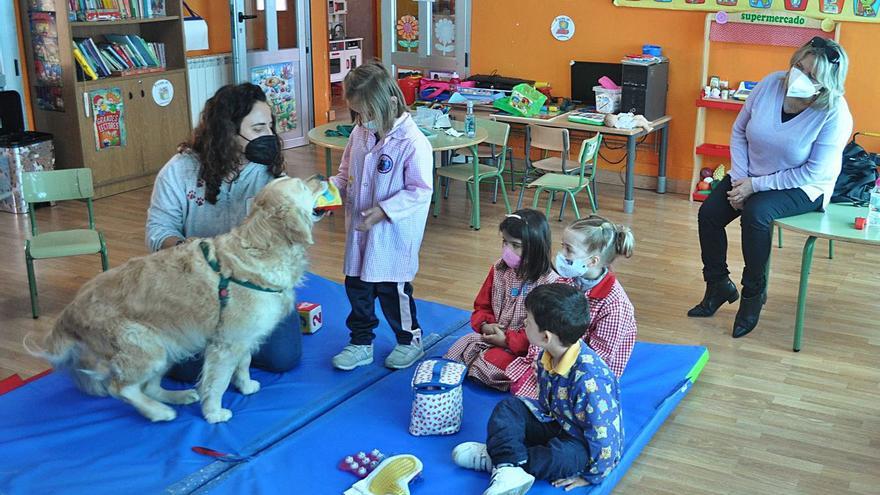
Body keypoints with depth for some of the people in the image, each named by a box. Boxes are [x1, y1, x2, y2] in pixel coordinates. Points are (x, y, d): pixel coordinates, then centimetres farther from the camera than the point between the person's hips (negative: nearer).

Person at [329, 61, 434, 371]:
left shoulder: (412, 142, -20)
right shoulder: (359, 134, 1)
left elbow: (420, 191, -18)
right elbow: (345, 173, 14)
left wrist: (384, 210, -24)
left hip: (394, 234, -7)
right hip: (359, 231, 7)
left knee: (393, 290, 6)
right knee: (356, 287, 15)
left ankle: (409, 341, 29)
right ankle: (361, 343, 32)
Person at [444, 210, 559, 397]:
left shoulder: (548, 283, -20)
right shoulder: (499, 270, 1)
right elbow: (482, 306, 13)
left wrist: (507, 340, -19)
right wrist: (485, 325, -10)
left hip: (523, 347, -6)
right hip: (493, 333, 6)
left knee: (489, 363, -25)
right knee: (457, 350, -13)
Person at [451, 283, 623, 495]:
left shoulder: (589, 380, -35)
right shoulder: (549, 355, -9)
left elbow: (603, 436, -30)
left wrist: (591, 477, -20)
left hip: (584, 442, -8)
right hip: (555, 420, 8)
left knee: (558, 458, -38)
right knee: (508, 407, -6)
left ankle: (497, 459, -18)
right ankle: (509, 468, -27)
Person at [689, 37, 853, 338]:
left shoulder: (835, 115, -25)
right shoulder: (771, 84, -13)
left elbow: (815, 173, -23)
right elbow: (739, 131, -1)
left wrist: (755, 186, -23)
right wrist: (739, 179, -12)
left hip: (805, 188, -5)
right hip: (752, 176, 5)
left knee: (755, 212, -32)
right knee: (709, 213, -12)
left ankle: (754, 293, -11)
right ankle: (718, 287, 9)